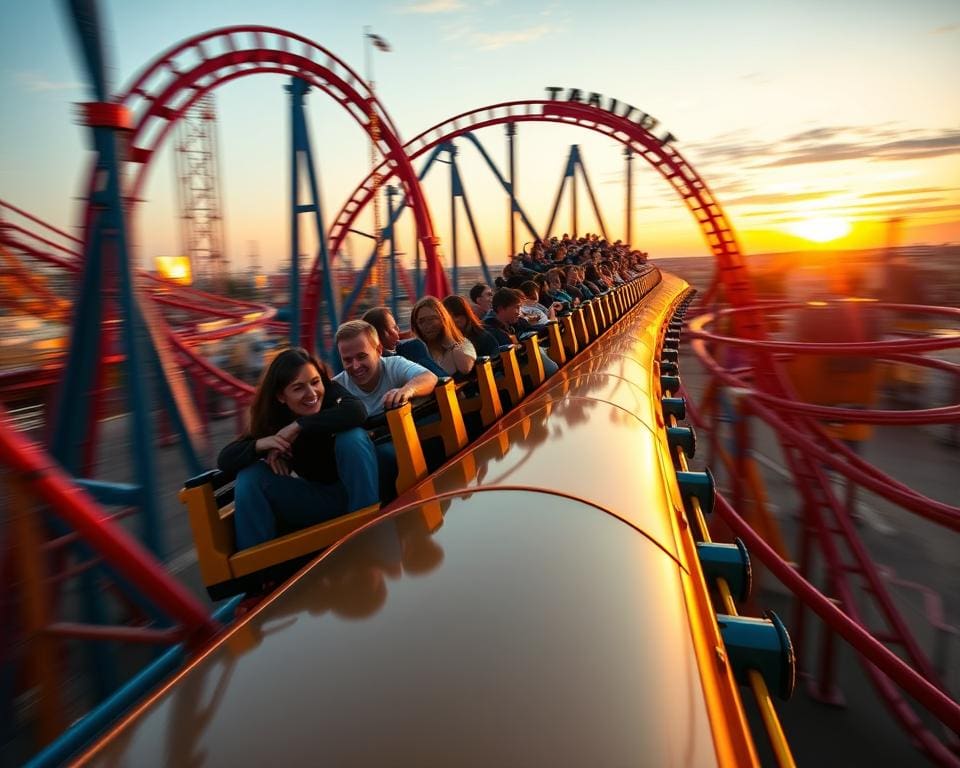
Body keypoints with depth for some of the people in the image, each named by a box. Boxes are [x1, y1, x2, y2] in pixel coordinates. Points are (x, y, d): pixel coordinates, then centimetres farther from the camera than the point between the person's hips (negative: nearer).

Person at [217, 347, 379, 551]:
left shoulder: (330, 392, -16)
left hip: (354, 490, -3)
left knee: (352, 436, -30)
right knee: (250, 475, -15)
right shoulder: (273, 421, -8)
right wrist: (260, 444, -31)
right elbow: (224, 460, -11)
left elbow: (357, 411, -39)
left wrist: (299, 425, -33)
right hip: (317, 499, 3)